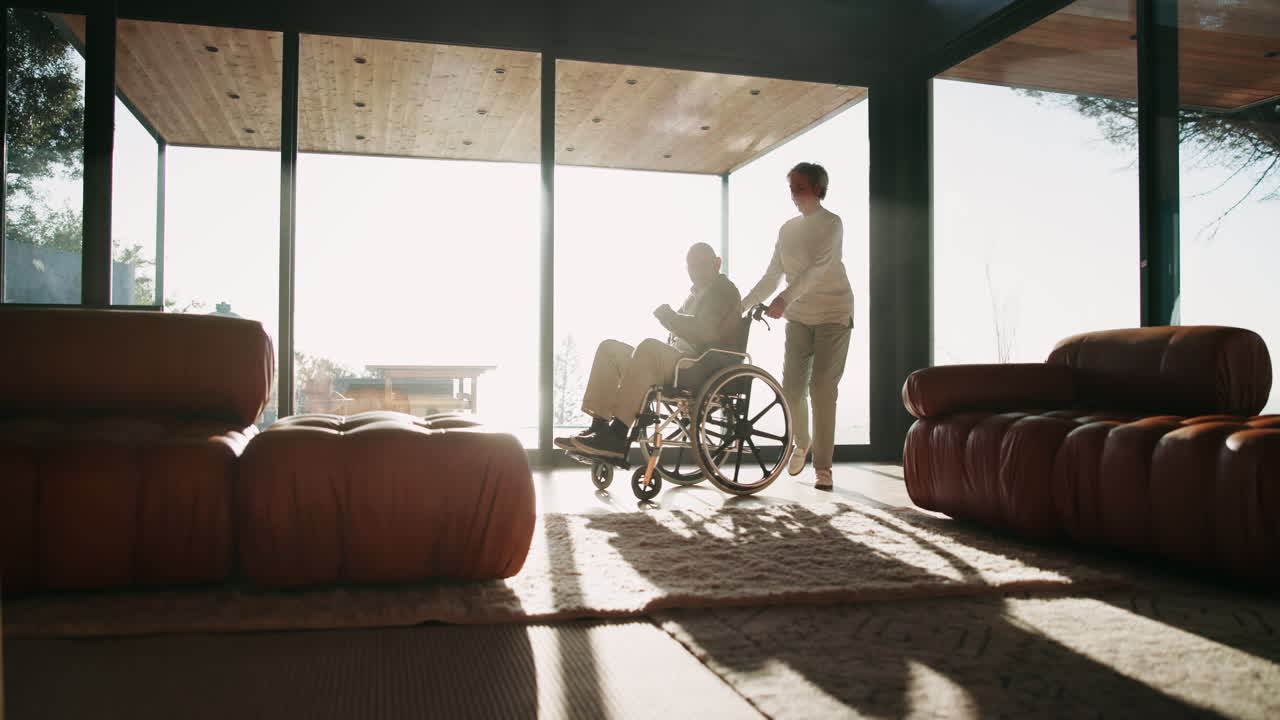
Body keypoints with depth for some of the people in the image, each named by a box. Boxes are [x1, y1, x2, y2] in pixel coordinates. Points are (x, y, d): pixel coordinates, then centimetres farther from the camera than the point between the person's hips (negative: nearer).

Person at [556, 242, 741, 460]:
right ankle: (599, 427, -14)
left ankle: (617, 436, -39)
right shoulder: (697, 294, 28)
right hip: (682, 362, 10)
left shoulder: (724, 290, 0)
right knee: (609, 349, 0)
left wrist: (669, 317, -6)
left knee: (649, 348, -36)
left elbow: (707, 331, -16)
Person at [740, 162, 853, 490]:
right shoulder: (788, 229, 10)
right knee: (792, 388, -1)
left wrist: (785, 299, -37)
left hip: (833, 315, -5)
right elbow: (772, 276, 13)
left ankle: (823, 466, 0)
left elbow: (817, 268, -24)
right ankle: (802, 443, 27)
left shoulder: (831, 224, -9)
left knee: (822, 390, -8)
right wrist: (741, 306, 6)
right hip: (798, 316, 5)